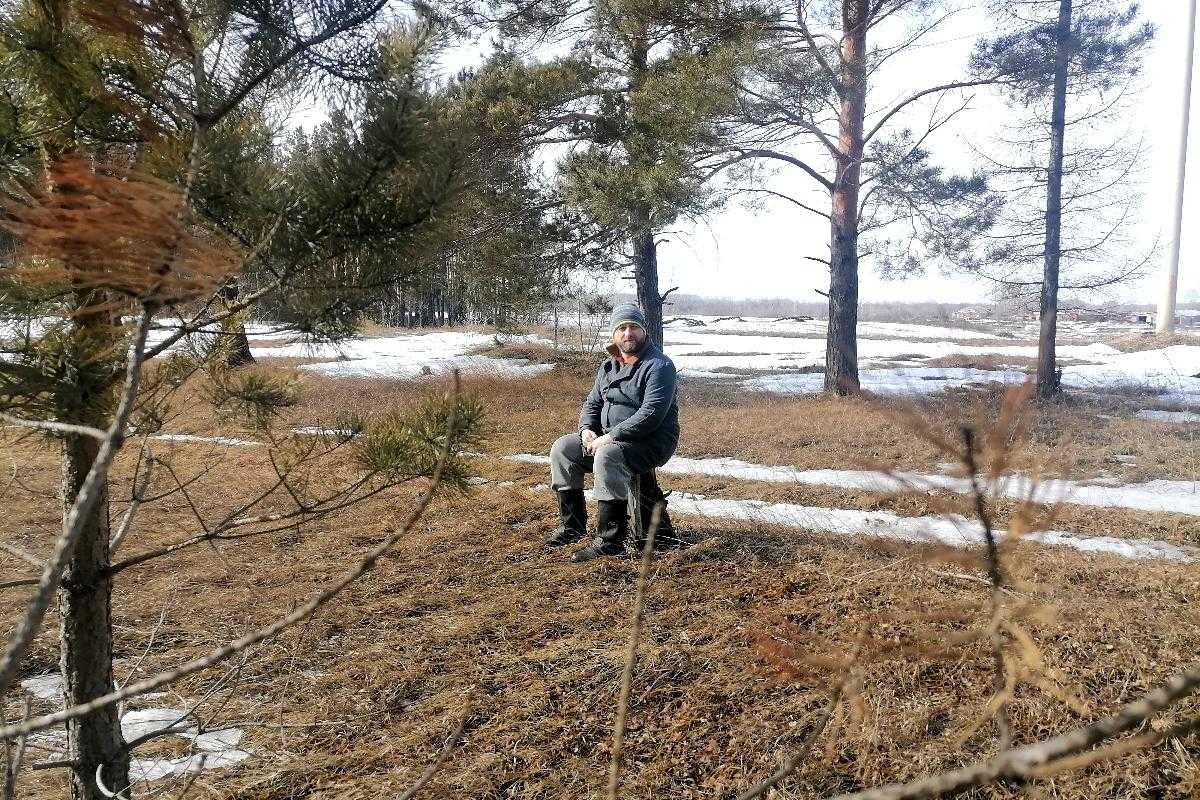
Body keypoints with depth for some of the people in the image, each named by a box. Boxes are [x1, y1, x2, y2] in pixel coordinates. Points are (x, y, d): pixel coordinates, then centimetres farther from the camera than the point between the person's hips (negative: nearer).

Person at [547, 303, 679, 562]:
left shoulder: (659, 365, -14)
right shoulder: (609, 365, 12)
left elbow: (652, 414, -25)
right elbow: (592, 403, 18)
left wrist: (610, 437, -26)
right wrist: (587, 429, -4)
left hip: (652, 441, -8)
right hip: (609, 437, 9)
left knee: (607, 457, -35)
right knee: (563, 449, -2)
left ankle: (610, 540, -28)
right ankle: (573, 526, 6)